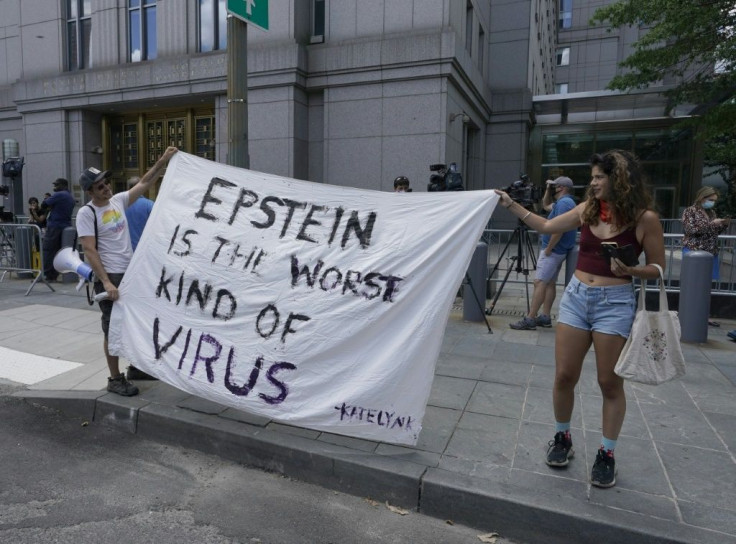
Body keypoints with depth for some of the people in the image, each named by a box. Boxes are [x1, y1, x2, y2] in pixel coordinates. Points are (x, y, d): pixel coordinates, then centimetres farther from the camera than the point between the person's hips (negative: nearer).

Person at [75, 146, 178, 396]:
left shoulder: (118, 200, 6)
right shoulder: (86, 213, -11)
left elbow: (144, 183, 8)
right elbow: (89, 250, -17)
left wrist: (163, 161, -2)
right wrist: (106, 281, -24)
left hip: (132, 272, 7)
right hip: (110, 277, -7)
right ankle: (115, 379, 12)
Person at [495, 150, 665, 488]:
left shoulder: (644, 218, -7)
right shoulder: (587, 209, 5)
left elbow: (658, 268, -1)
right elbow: (547, 227, 13)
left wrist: (630, 270, -21)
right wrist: (511, 205, 9)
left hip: (615, 303, -4)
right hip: (576, 297, 4)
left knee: (609, 383, 5)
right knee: (564, 376, 6)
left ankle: (606, 454, 22)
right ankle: (562, 438, 27)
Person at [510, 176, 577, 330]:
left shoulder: (564, 203, -16)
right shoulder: (564, 202, 17)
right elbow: (546, 205, 34)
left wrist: (548, 249, -20)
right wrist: (548, 190, 18)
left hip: (553, 250, -11)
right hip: (558, 250, 11)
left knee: (540, 282, -13)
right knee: (550, 283, 11)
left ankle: (530, 319, -14)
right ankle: (545, 317, 14)